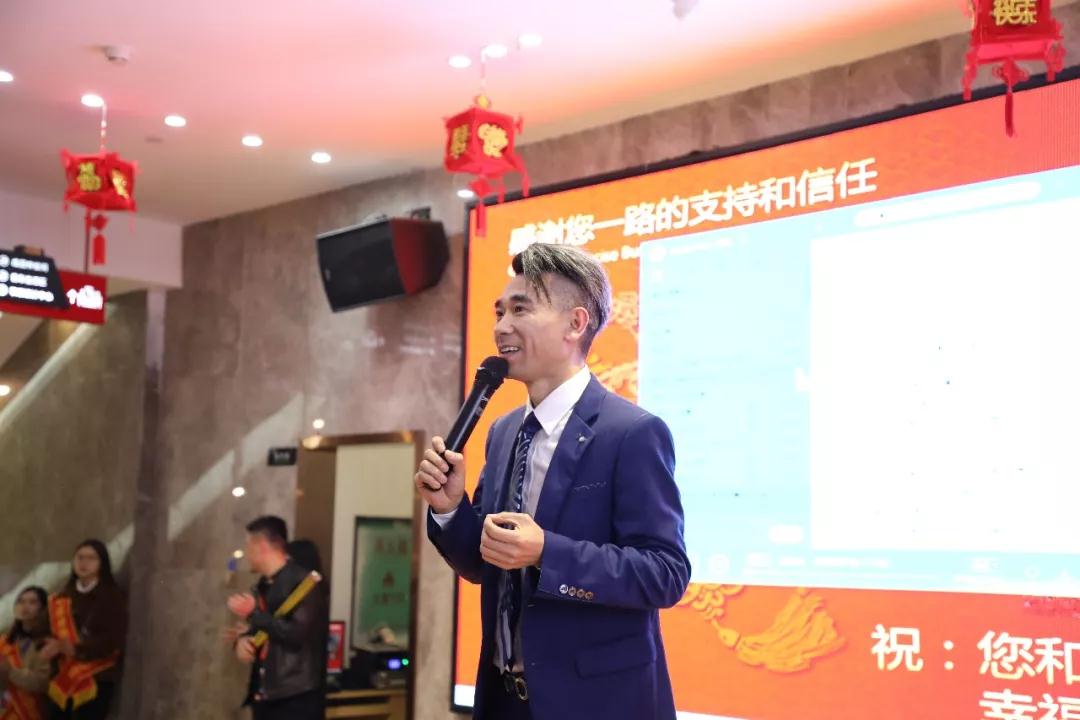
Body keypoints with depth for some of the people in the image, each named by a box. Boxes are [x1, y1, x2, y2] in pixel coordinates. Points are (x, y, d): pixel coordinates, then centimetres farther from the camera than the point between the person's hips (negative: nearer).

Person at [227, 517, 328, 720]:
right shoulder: (262, 586, 14)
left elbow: (298, 634, -22)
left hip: (296, 697, -9)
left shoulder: (304, 581, -11)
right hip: (264, 694, 9)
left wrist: (253, 614, -15)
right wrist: (243, 640, -2)